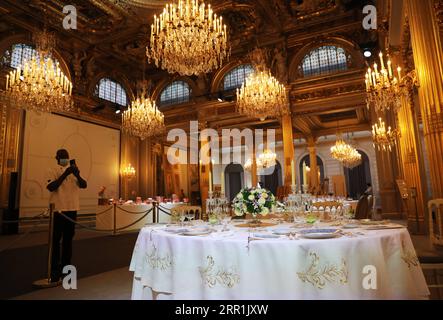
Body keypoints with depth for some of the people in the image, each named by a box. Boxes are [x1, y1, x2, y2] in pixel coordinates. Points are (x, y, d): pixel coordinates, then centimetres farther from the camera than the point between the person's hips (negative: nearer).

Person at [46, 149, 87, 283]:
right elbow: (51, 187, -16)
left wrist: (77, 174, -21)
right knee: (56, 239, 1)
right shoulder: (53, 171, 0)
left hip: (72, 209, 4)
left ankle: (65, 267, 22)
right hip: (58, 209, -4)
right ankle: (55, 270, 8)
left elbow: (84, 185, -3)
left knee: (68, 239, 11)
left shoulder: (73, 171, 11)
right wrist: (65, 174, -24)